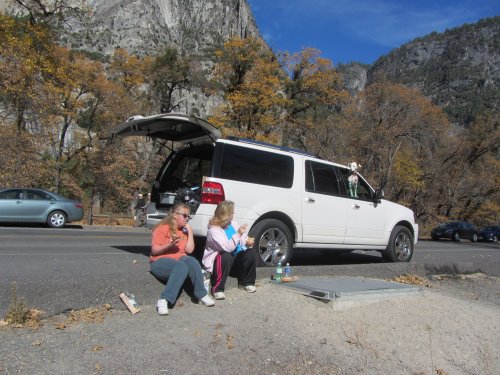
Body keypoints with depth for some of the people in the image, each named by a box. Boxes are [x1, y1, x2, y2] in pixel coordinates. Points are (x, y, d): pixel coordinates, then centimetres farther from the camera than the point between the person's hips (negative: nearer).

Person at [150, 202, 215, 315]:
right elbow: (154, 250, -9)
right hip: (160, 261, -5)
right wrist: (169, 245, -24)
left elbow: (189, 250, 6)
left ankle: (202, 294, -19)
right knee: (182, 267, -37)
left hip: (180, 258, 5)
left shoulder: (184, 230, 15)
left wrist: (190, 232, 1)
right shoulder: (162, 228, -3)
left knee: (193, 262, -30)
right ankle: (163, 300, -39)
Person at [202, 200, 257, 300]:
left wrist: (247, 241, -11)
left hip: (236, 260, 7)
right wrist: (238, 234, -37)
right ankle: (217, 289, -23)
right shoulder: (213, 230, -21)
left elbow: (243, 239, 13)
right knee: (226, 257, -38)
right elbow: (227, 248, -31)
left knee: (251, 253, -15)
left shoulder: (233, 224, 3)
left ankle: (246, 282, 4)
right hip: (221, 259, -6)